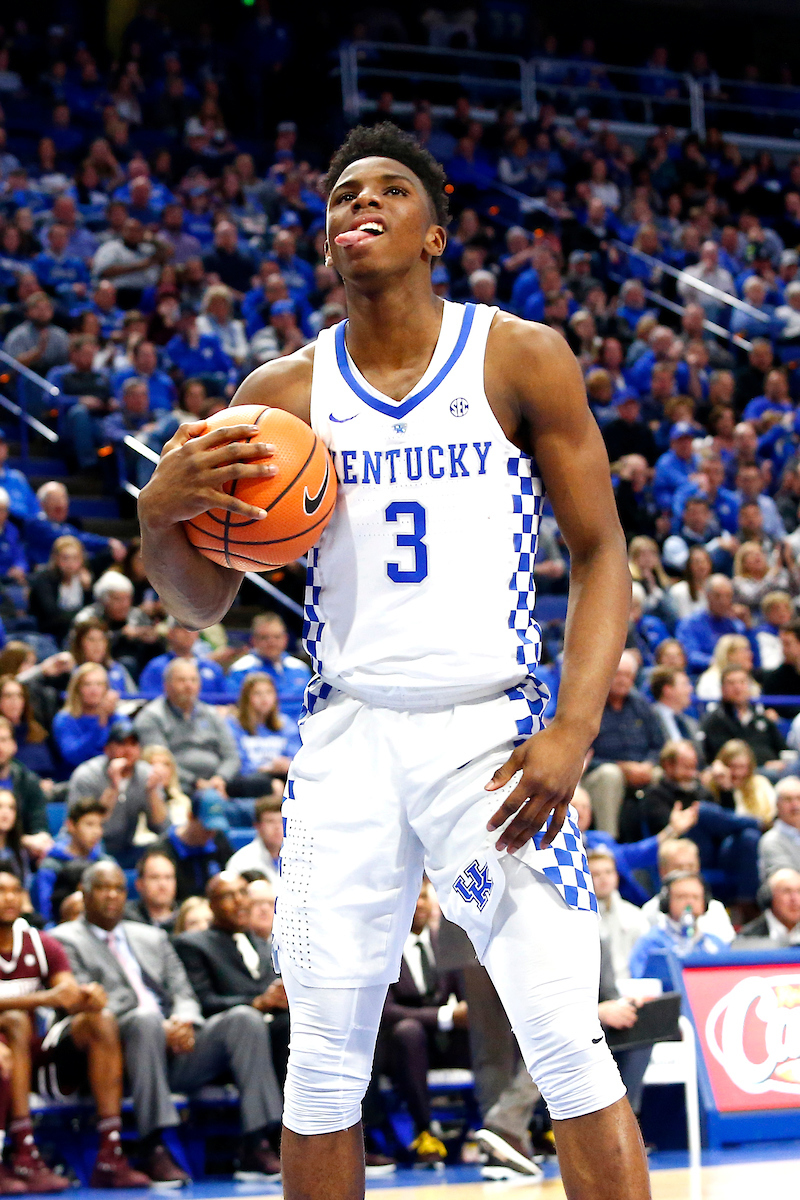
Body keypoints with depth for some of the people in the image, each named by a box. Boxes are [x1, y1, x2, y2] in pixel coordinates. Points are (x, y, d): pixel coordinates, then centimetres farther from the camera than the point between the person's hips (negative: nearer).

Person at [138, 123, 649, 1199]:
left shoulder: (522, 360, 0)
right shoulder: (284, 393, 7)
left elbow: (600, 556, 0)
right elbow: (203, 604, 11)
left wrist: (574, 730, -13)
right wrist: (161, 514, -12)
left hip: (493, 731, -2)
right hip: (348, 737, 3)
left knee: (570, 1047, -9)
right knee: (323, 1060, 4)